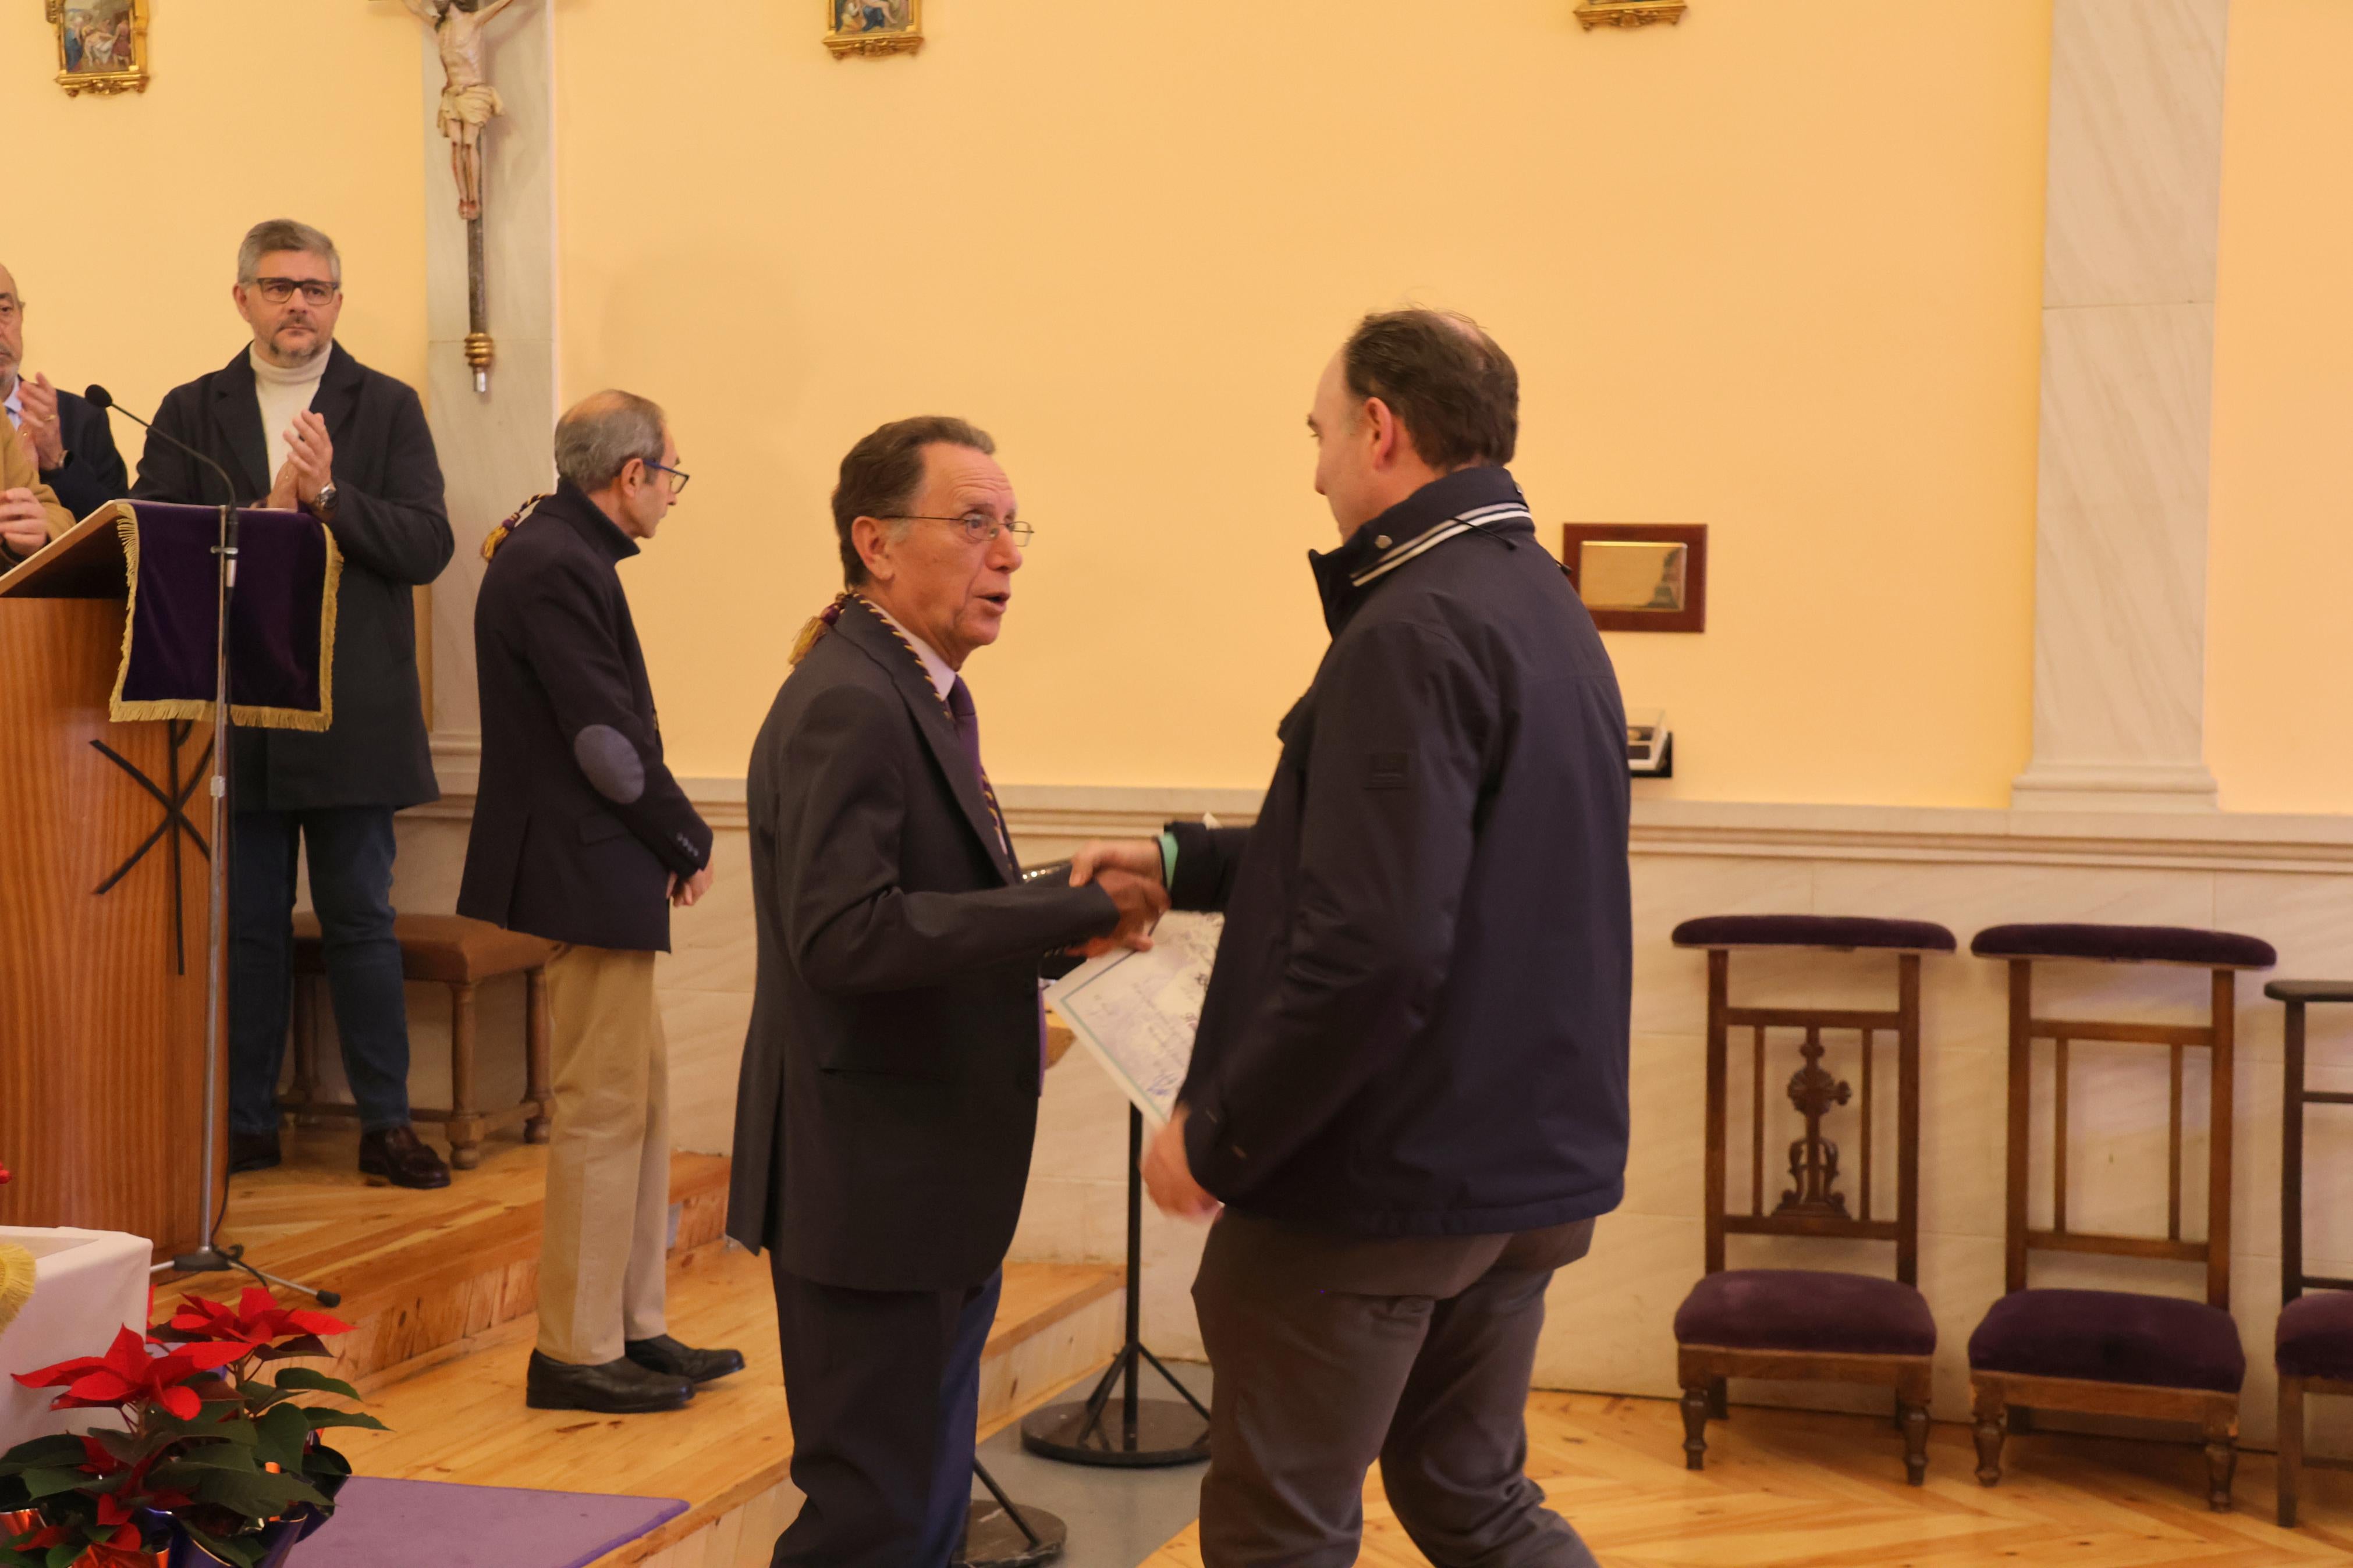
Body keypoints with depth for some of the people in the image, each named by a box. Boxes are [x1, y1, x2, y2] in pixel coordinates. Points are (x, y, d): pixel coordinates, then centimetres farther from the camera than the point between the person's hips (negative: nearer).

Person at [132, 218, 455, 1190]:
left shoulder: (388, 408, 5)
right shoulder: (190, 413, 9)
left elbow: (428, 547, -5)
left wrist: (328, 496, -17)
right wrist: (265, 511, -14)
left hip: (352, 714, -1)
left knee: (360, 920, 3)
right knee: (249, 924, 9)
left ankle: (386, 1122, 10)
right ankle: (246, 1122, 18)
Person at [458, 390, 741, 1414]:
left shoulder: (551, 551, 14)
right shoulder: (558, 569, -18)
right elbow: (608, 739, -20)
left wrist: (668, 844, 6)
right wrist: (688, 844, -7)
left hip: (599, 875, 11)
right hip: (586, 875, -11)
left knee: (642, 1093, 15)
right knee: (604, 1108, -4)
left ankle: (632, 1328, 24)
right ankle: (575, 1352, 5)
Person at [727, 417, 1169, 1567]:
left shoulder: (928, 694, 14)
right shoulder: (845, 705, -19)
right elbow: (843, 934, -29)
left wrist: (1065, 917, 5)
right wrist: (1073, 909, -27)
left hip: (935, 1172, 10)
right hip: (868, 1182, -10)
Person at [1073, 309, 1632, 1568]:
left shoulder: (1413, 632, -20)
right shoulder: (1546, 609, 10)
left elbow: (1372, 943, -27)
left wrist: (1216, 1133, -17)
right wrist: (1185, 862, 18)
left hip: (1385, 1177, -9)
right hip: (1529, 1166, 9)